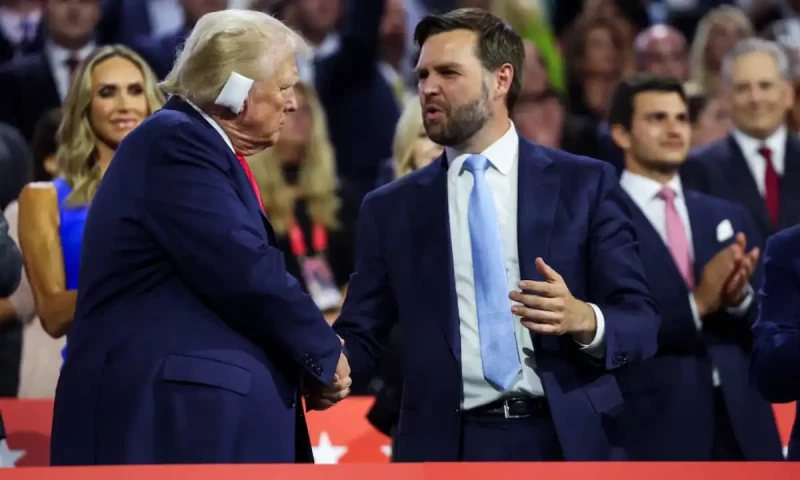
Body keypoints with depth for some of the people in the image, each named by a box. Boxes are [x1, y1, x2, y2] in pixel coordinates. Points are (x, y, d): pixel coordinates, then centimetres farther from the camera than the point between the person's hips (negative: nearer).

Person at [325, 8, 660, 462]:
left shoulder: (585, 184, 6)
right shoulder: (390, 208, 12)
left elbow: (642, 321, 2)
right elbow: (362, 334, 9)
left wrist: (585, 320, -19)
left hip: (564, 443, -1)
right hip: (445, 452, 1)